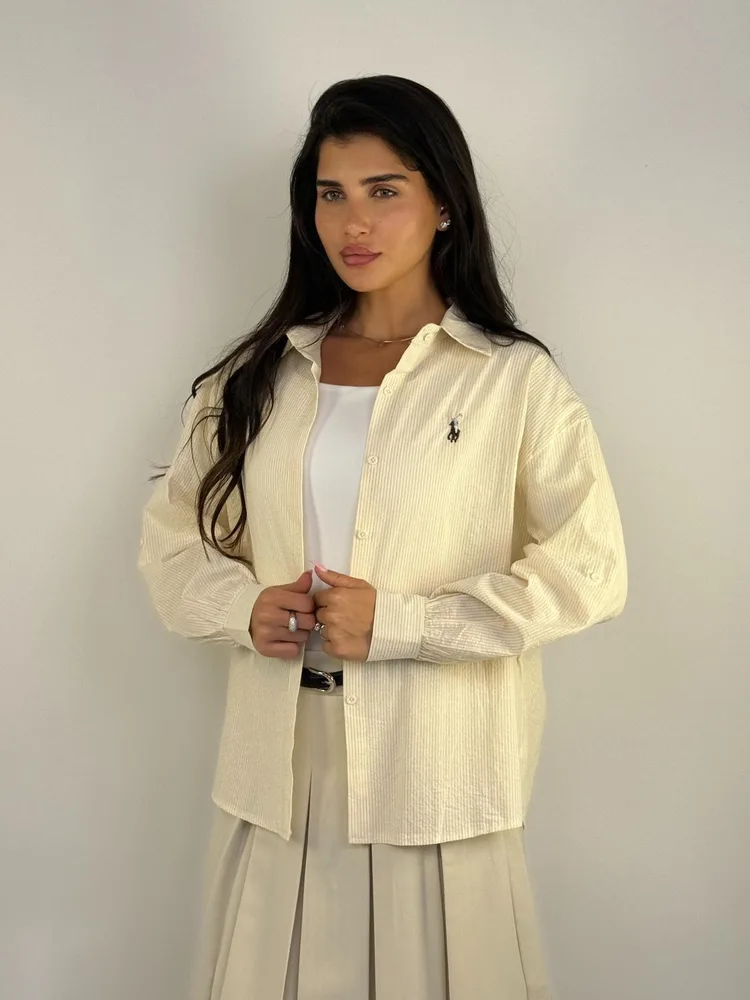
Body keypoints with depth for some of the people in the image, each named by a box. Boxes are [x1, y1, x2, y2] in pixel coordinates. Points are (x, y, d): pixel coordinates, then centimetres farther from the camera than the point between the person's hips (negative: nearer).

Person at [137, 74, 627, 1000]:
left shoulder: (517, 382, -4)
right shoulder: (257, 374, 8)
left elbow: (588, 568, -9)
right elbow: (172, 535, 11)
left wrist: (399, 620, -16)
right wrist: (245, 606, -10)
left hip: (437, 769, -3)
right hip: (278, 765, 3)